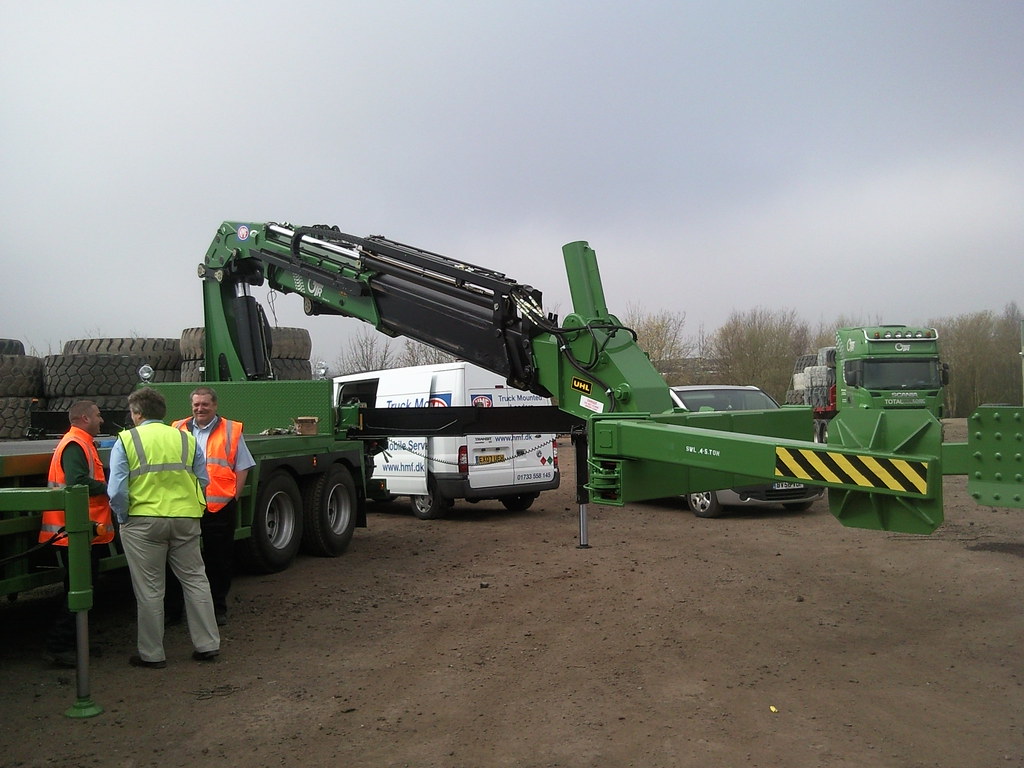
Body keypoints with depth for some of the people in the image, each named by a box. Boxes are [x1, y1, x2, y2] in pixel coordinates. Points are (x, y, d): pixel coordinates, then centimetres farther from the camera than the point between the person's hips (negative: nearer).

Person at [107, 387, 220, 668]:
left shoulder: (126, 441, -3)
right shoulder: (186, 439, 7)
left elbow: (117, 490, -9)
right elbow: (203, 481, 8)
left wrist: (123, 518, 4)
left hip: (143, 521, -3)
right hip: (186, 518, 3)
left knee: (149, 590, 7)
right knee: (195, 581, 13)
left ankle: (152, 654, 15)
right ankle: (207, 644, 17)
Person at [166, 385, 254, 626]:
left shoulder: (231, 431, 4)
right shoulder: (179, 430, 9)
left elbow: (242, 468, 5)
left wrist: (234, 497, -4)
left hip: (220, 507, -1)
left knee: (219, 560, 8)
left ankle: (218, 608, 19)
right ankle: (173, 609, 15)